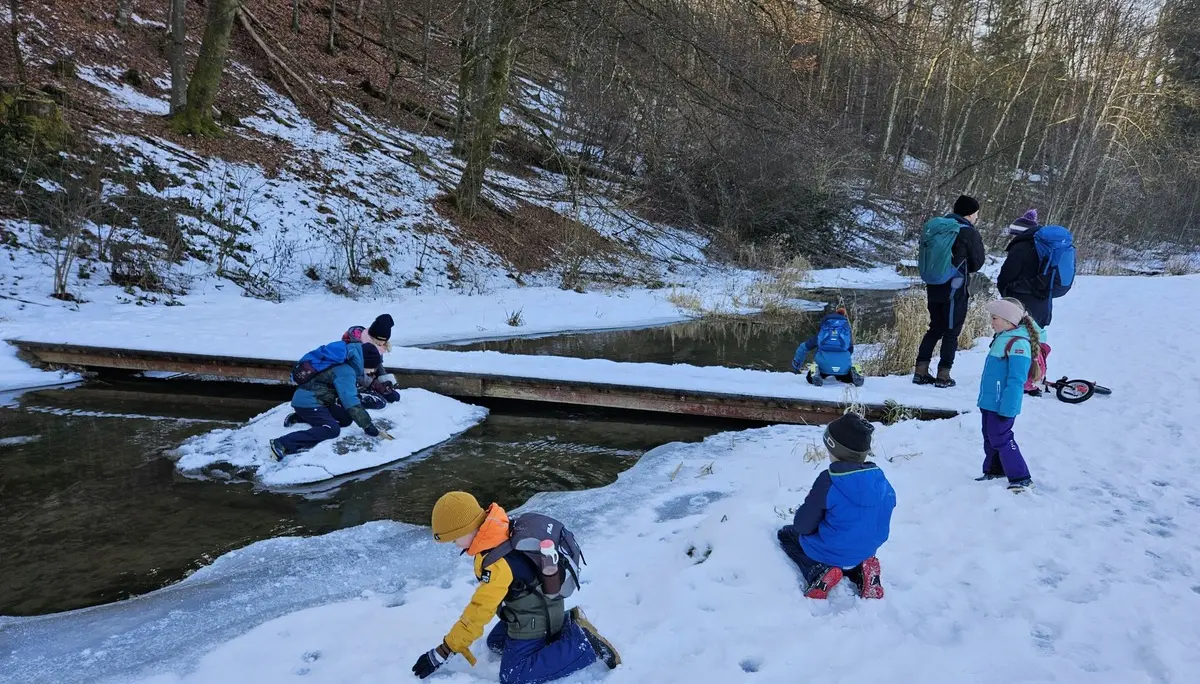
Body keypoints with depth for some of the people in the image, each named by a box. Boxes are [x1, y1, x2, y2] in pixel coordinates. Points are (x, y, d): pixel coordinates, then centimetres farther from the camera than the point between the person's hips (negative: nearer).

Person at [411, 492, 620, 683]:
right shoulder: (501, 527, -9)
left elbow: (479, 612, -30)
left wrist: (442, 652, -23)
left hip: (533, 620, -9)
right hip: (541, 606, 9)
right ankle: (566, 624, 16)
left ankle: (584, 644, -7)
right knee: (495, 643, 23)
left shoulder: (499, 563, -35)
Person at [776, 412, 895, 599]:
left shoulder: (828, 481, -27)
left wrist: (800, 513, 6)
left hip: (831, 553, -6)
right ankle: (860, 570, 8)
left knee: (786, 534, 21)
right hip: (867, 550, 6)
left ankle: (819, 573, -5)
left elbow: (803, 525, -19)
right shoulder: (880, 479, -10)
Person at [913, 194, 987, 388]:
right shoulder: (969, 233, -13)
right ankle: (943, 375, 6)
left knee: (935, 328, 16)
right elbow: (977, 263, -5)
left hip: (933, 287, 6)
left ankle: (921, 371, 13)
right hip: (955, 290, -6)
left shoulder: (934, 227, 6)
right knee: (951, 332, 4)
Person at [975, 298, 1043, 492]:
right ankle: (994, 470, 33)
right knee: (990, 438, 19)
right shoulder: (1003, 338, 9)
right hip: (989, 402, 10)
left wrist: (1007, 409, -24)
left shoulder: (1018, 344, -21)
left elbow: (1016, 381, -24)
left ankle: (1021, 478, 4)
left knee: (1001, 439, -4)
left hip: (1002, 405, -10)